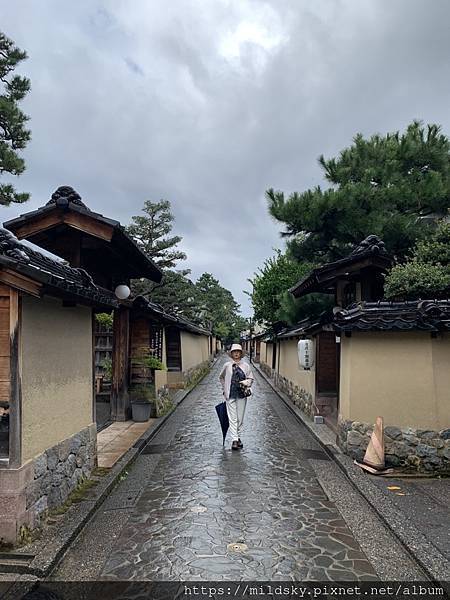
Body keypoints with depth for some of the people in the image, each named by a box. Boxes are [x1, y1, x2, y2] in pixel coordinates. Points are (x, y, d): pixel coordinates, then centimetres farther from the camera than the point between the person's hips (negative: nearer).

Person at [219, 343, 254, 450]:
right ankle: (234, 440, 0)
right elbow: (221, 377, 15)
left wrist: (246, 382, -13)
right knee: (232, 418, -2)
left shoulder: (246, 365, 2)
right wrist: (225, 388, 9)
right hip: (230, 395, -1)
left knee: (240, 418, 8)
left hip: (242, 395, 1)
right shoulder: (227, 365, 1)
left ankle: (238, 437, 23)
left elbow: (251, 378, 7)